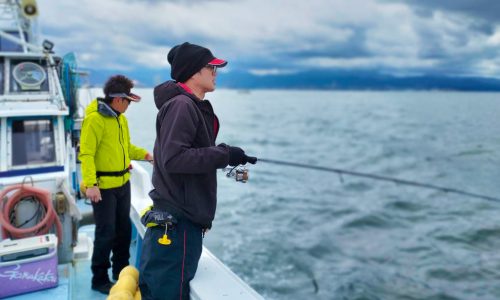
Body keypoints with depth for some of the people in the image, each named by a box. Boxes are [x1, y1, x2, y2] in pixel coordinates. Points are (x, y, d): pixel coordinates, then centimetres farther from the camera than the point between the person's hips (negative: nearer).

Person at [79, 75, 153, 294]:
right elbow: (86, 154, -21)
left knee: (124, 229, 16)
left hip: (123, 184, 8)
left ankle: (121, 271, 33)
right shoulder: (94, 119, -17)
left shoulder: (120, 118, 10)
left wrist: (144, 154, 5)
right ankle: (99, 279, 18)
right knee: (106, 233, 0)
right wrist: (90, 184, -28)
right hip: (103, 187, -8)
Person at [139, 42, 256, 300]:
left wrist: (228, 157, 10)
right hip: (176, 221, -9)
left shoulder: (194, 107, 15)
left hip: (185, 217, 9)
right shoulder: (181, 105, -15)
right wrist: (224, 154, -19)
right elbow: (173, 159, -24)